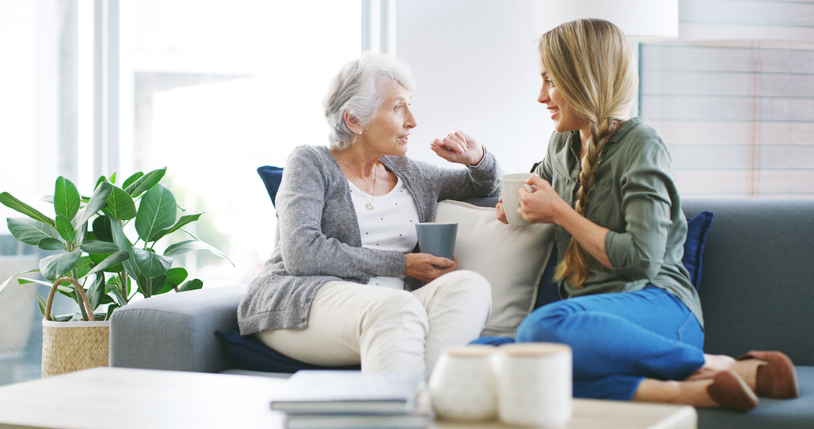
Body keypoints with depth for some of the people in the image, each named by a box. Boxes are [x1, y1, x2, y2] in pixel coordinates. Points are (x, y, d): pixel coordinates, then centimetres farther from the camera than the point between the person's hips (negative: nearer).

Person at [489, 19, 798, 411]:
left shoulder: (640, 146, -4)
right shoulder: (563, 143, 19)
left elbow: (642, 258, -13)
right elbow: (537, 184, 43)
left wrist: (560, 213, -5)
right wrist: (518, 208, 19)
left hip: (655, 302, -6)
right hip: (590, 312, 6)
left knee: (544, 327, -40)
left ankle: (712, 366, -21)